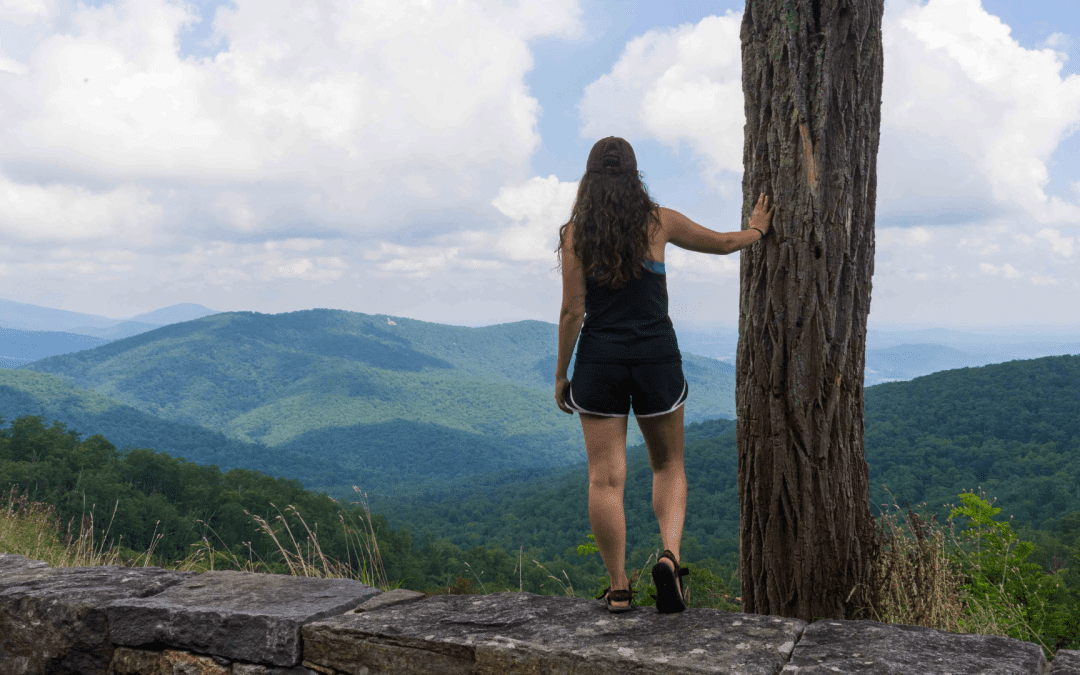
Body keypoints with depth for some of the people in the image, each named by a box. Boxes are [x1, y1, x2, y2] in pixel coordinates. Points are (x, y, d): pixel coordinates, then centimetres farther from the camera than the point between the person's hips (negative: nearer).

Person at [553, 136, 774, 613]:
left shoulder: (574, 233, -3)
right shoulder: (658, 222, 1)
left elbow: (572, 312, -6)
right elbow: (723, 243, 15)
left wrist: (560, 375, 3)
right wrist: (757, 230, 36)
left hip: (599, 359, -1)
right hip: (657, 358, 1)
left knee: (605, 477, 4)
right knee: (668, 466, 17)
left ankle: (618, 589, 8)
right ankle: (669, 555, -5)